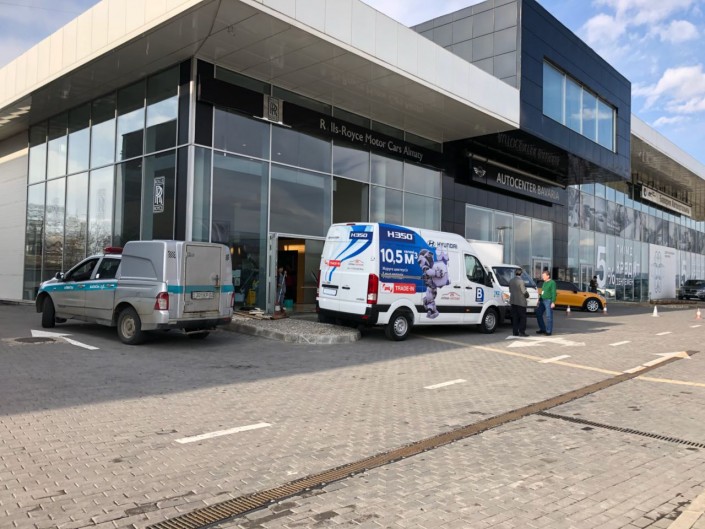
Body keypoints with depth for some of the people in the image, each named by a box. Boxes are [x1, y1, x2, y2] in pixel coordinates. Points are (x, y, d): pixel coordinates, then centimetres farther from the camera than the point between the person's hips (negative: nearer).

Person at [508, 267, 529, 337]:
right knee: (523, 317, 2)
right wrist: (527, 295, 7)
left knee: (514, 317, 9)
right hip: (521, 302, -7)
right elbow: (524, 291, -13)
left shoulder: (511, 281, 7)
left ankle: (515, 332, 8)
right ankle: (521, 332, -3)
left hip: (513, 301, 7)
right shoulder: (521, 281, -15)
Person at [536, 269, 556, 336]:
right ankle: (542, 329, 17)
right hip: (542, 301, 9)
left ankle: (549, 331, 0)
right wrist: (539, 300, 22)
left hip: (548, 301, -9)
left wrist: (553, 302, -19)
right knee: (538, 314, 7)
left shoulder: (552, 283, -8)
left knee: (549, 316, -5)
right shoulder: (544, 283, 18)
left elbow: (554, 293, -13)